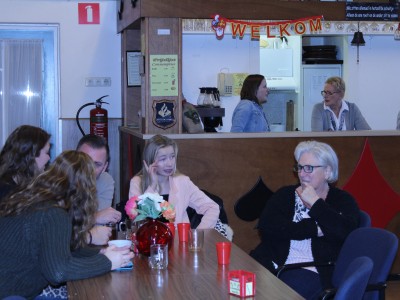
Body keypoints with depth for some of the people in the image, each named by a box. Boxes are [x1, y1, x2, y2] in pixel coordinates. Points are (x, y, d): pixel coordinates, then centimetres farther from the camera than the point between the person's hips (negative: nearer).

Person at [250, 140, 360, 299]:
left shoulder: (343, 200, 11)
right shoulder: (285, 194, 15)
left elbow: (345, 232, -10)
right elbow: (265, 225, -3)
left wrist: (315, 202, -5)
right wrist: (313, 228, -9)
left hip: (311, 272, -2)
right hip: (272, 265, 2)